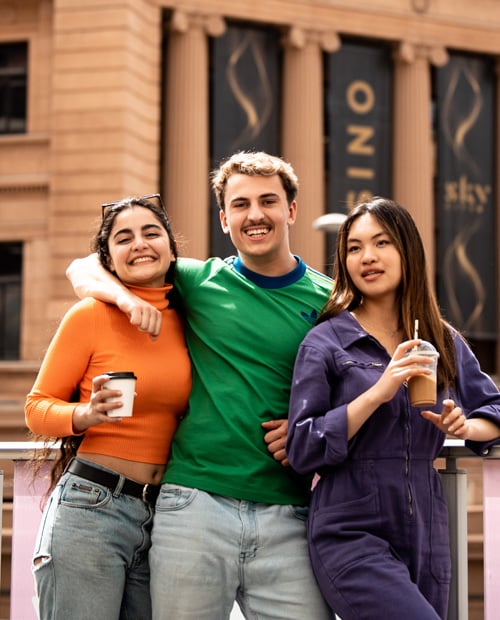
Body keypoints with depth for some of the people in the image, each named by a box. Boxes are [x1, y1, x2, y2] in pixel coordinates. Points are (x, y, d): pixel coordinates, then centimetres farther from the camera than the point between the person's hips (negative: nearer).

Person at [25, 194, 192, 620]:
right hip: (90, 508, -5)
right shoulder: (90, 315, -4)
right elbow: (38, 407, 0)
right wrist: (84, 415, -19)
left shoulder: (184, 321, 10)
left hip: (160, 518, 5)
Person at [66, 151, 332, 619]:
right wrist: (126, 296, -7)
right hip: (195, 505, 0)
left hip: (287, 518, 1)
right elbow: (83, 269, 14)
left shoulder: (328, 299, 7)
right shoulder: (198, 282, 7)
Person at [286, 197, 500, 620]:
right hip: (352, 535, -5)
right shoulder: (326, 342, -3)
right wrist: (377, 393, -18)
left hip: (427, 534, 5)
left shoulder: (445, 342, 10)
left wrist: (466, 427, -4)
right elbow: (303, 450, -8)